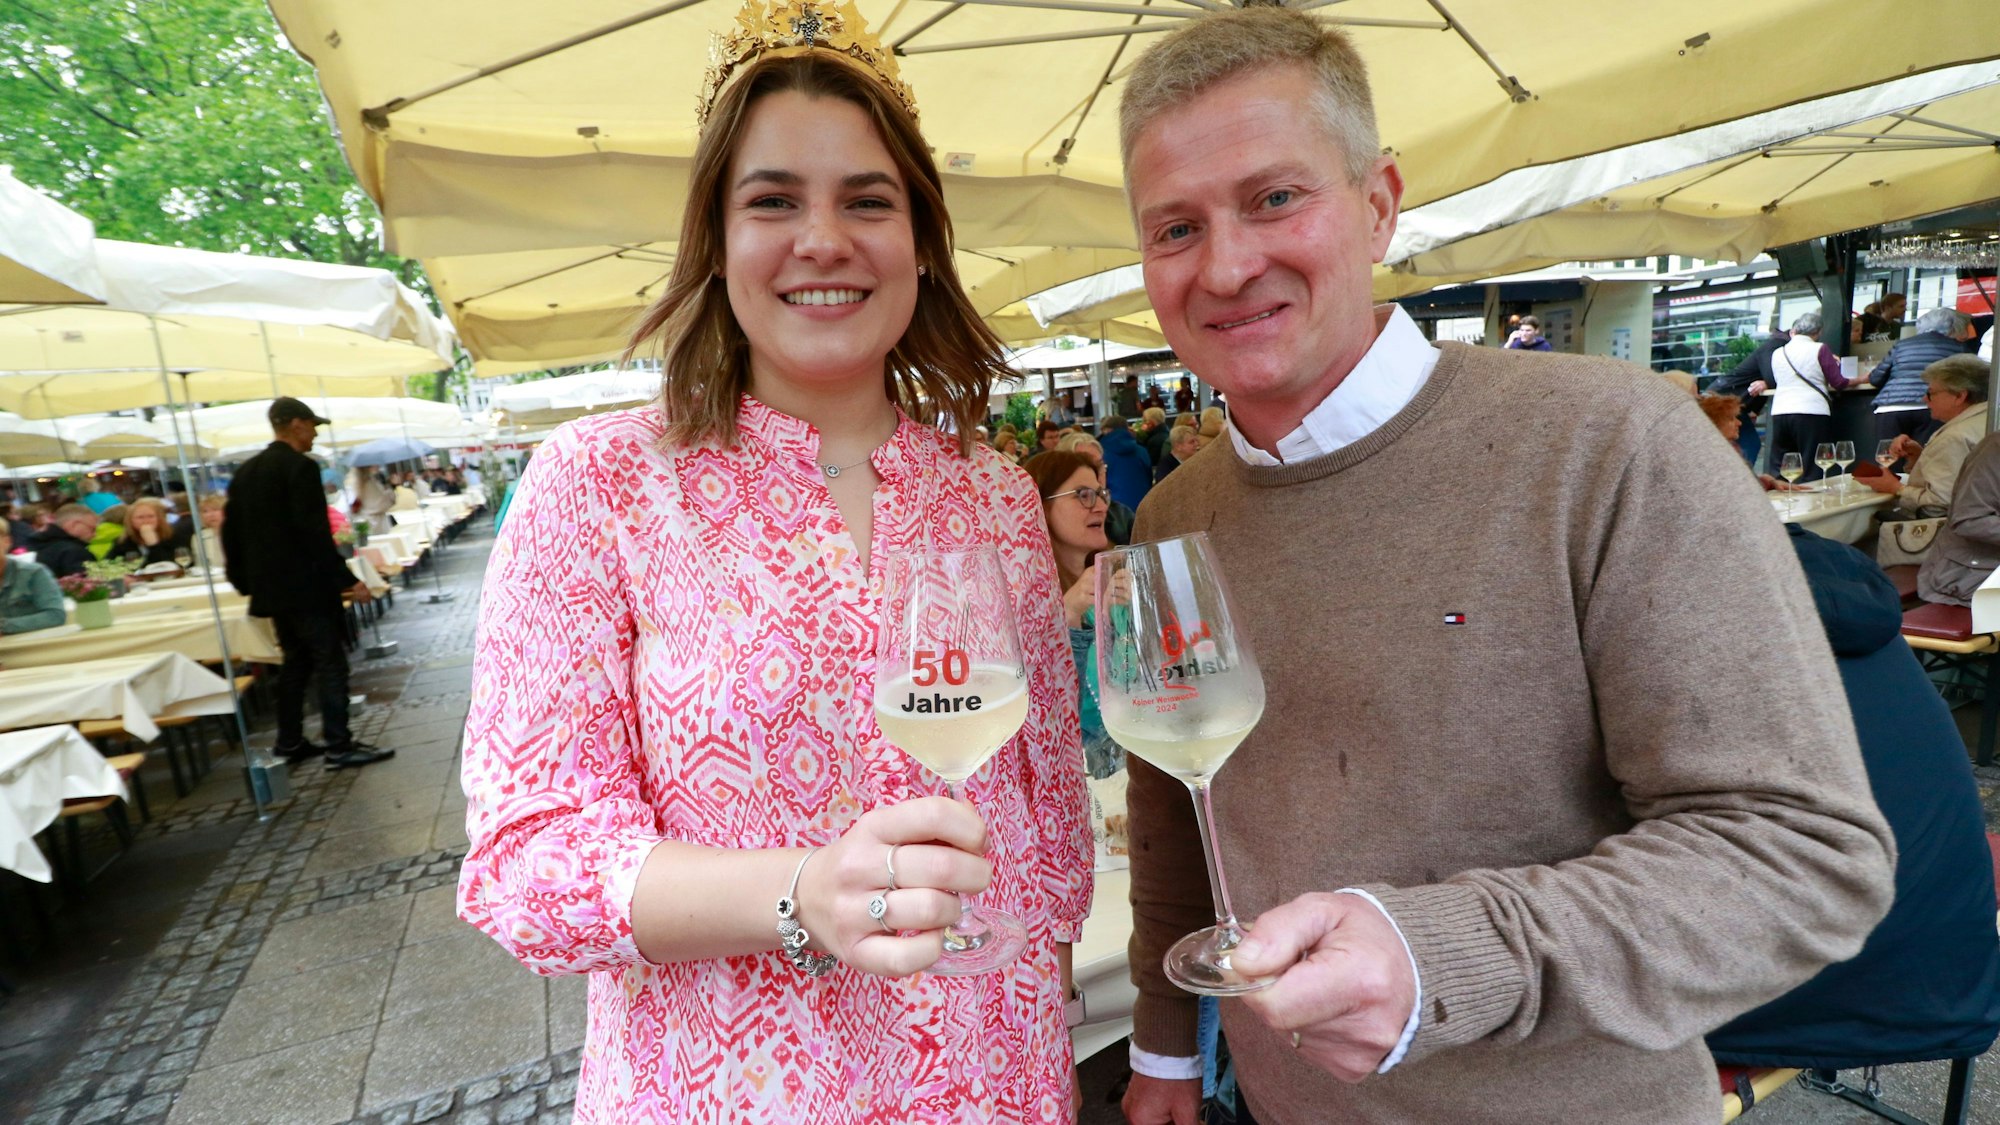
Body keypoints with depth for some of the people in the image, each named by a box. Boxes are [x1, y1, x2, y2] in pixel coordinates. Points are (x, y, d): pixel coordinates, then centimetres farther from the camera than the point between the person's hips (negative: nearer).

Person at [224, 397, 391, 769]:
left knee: (295, 662, 17)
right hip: (306, 586, -9)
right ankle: (338, 746, -3)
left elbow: (231, 532, 16)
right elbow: (315, 532, -20)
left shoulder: (246, 472, 13)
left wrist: (246, 582, 22)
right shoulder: (301, 467, -14)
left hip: (271, 587, 9)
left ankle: (290, 743, 22)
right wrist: (348, 580, -19)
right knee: (330, 662, -4)